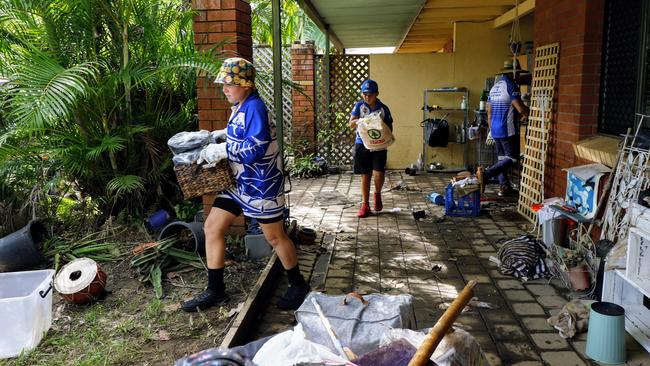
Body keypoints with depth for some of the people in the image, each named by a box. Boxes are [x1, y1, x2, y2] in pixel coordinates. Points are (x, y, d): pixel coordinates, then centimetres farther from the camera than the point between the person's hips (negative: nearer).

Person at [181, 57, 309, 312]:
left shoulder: (254, 107, -20)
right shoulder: (240, 106, 9)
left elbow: (255, 149, -27)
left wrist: (221, 149, -20)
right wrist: (220, 134, 9)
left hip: (261, 184, -10)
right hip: (240, 182, 10)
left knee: (275, 237, 5)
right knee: (212, 227, 7)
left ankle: (298, 285, 28)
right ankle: (215, 291, 18)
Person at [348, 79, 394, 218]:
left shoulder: (383, 108, -1)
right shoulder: (359, 106, 2)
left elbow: (389, 127, 4)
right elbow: (351, 123, -3)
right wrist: (360, 120, -22)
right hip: (362, 144, 1)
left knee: (378, 173, -15)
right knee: (365, 175, 6)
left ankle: (377, 194, 16)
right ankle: (365, 205, 17)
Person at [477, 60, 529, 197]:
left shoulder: (494, 87, 14)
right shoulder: (511, 86, -12)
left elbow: (489, 112, 17)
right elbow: (521, 109, -17)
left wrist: (491, 130, 22)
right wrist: (528, 113, 4)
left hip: (495, 129, 9)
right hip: (508, 129, -9)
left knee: (501, 158, 13)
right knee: (512, 158, -6)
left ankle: (504, 186, 12)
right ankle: (486, 174, -22)